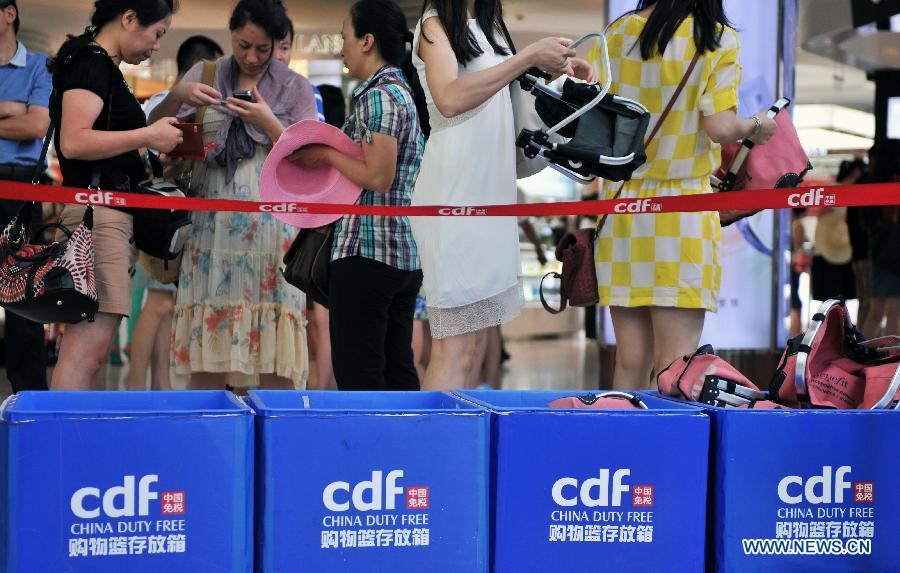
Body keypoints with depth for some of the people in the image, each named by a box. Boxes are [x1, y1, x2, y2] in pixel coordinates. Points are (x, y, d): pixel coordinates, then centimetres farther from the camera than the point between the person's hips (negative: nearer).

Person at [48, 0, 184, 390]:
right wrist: (147, 136, -14)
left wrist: (151, 154, 18)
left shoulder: (102, 66, 23)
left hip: (111, 216, 10)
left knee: (91, 349, 6)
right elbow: (73, 141, -20)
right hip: (98, 212, -10)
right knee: (89, 344, -16)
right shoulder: (91, 61, -7)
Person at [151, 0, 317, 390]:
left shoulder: (295, 88, 7)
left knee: (274, 341, -6)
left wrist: (268, 122, -13)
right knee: (207, 331, -1)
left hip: (272, 224, -1)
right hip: (213, 223, 1)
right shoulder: (204, 75, 11)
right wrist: (178, 95, -15)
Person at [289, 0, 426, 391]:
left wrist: (326, 155, -7)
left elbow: (378, 177, -20)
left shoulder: (377, 96, -12)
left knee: (357, 373, -5)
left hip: (366, 254, -10)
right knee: (398, 369, 12)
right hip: (407, 255, 10)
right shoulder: (404, 92, 17)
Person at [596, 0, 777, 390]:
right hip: (681, 212, -4)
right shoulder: (717, 38, -5)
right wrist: (756, 127, 9)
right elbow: (720, 127, -12)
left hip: (621, 205, 4)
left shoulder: (617, 32, 4)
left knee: (630, 360, 9)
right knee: (676, 363, 0)